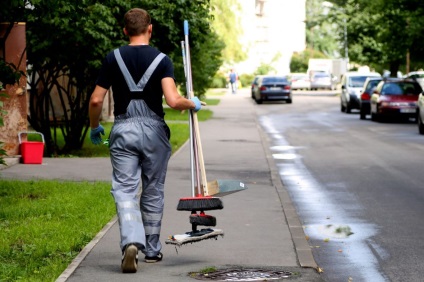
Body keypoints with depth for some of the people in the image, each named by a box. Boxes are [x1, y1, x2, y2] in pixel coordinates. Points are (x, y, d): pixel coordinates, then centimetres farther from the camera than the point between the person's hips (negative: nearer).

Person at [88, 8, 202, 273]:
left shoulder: (113, 58, 1)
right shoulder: (161, 59, -4)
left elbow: (96, 100, 0)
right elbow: (173, 100, -17)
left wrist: (95, 127, 17)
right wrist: (193, 104, 4)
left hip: (123, 129, 0)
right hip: (153, 130, 0)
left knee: (125, 189, -2)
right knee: (153, 191, 14)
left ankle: (131, 242, -25)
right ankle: (152, 249, 24)